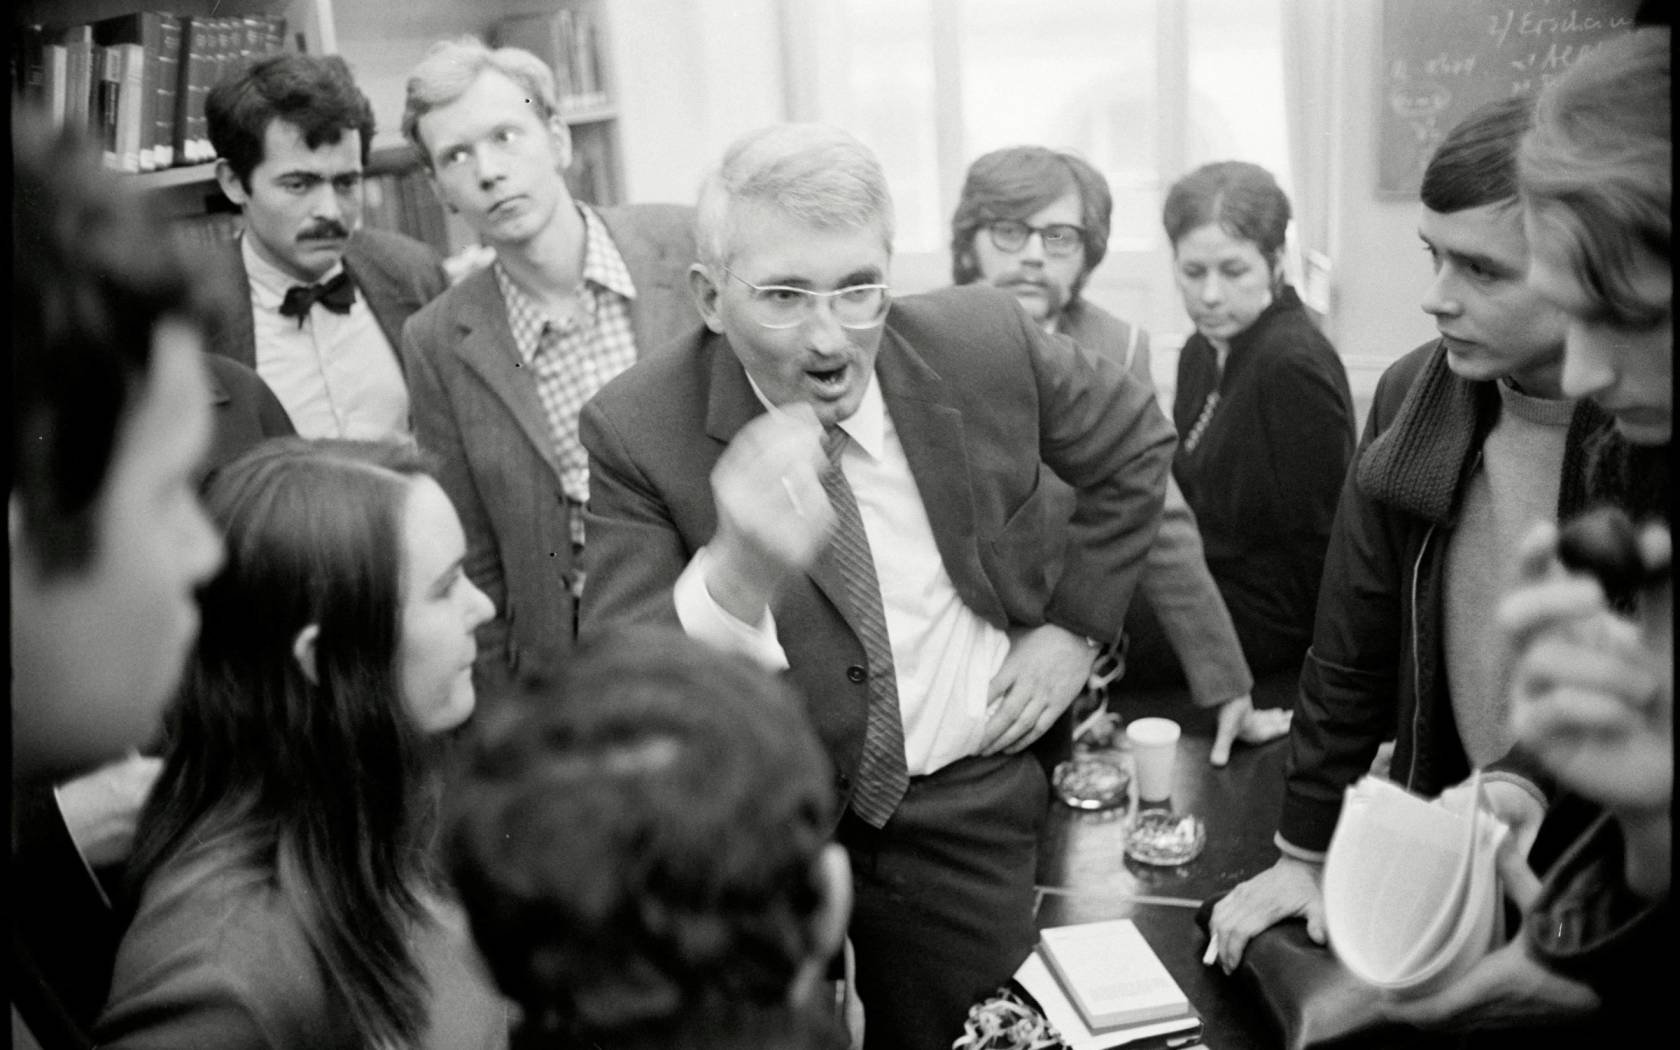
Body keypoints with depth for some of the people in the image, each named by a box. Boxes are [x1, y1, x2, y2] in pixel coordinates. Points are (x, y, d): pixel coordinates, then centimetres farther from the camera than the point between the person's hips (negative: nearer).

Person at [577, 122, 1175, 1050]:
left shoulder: (984, 343, -14)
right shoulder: (634, 432, -20)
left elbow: (1135, 446, 5)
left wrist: (1075, 627, -1)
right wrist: (734, 574, -43)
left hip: (966, 807, 2)